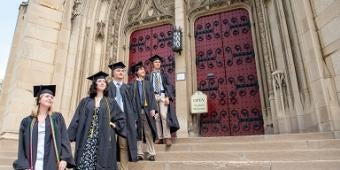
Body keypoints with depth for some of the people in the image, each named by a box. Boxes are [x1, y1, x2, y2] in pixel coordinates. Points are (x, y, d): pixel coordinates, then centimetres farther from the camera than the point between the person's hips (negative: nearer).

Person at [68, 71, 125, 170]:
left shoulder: (111, 102, 10)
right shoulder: (85, 101, 9)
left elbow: (121, 119, 16)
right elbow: (77, 120, 4)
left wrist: (114, 125, -1)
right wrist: (69, 136, -2)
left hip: (104, 140, 0)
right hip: (86, 139, 0)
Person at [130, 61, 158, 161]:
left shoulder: (148, 83, 16)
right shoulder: (131, 84, 7)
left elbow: (152, 96, 7)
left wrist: (152, 109, -7)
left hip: (147, 110, 2)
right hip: (136, 111, -2)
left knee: (149, 133, 1)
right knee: (138, 133, 2)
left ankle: (150, 153, 5)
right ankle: (139, 154, 9)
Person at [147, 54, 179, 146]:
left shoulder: (164, 75, 14)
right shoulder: (149, 76, 15)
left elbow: (169, 86, 5)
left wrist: (168, 97, -11)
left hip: (163, 96, -1)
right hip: (153, 96, 1)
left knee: (164, 115, -16)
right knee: (156, 117, -1)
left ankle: (167, 137, -15)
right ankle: (159, 137, 3)